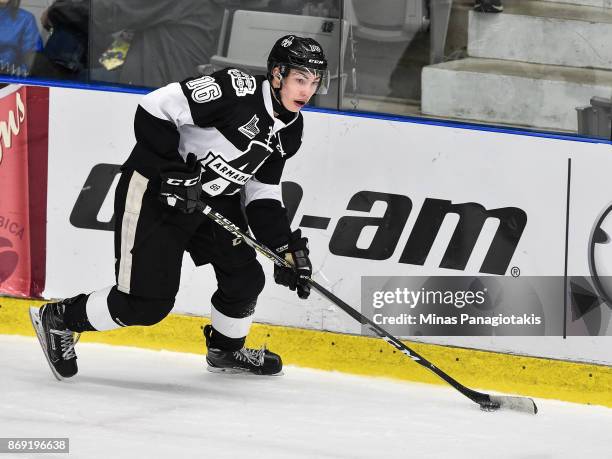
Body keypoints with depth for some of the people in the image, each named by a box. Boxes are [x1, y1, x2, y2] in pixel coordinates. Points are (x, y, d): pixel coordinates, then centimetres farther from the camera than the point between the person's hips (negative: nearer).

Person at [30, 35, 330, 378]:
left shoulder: (289, 132, 4)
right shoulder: (237, 89, -23)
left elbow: (263, 195, 10)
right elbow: (155, 109, -25)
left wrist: (287, 247, -2)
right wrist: (175, 172, -26)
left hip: (212, 199, 8)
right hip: (154, 191, -8)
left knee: (245, 278, 7)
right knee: (147, 302, -11)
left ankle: (226, 349, 36)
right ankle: (58, 319, 9)